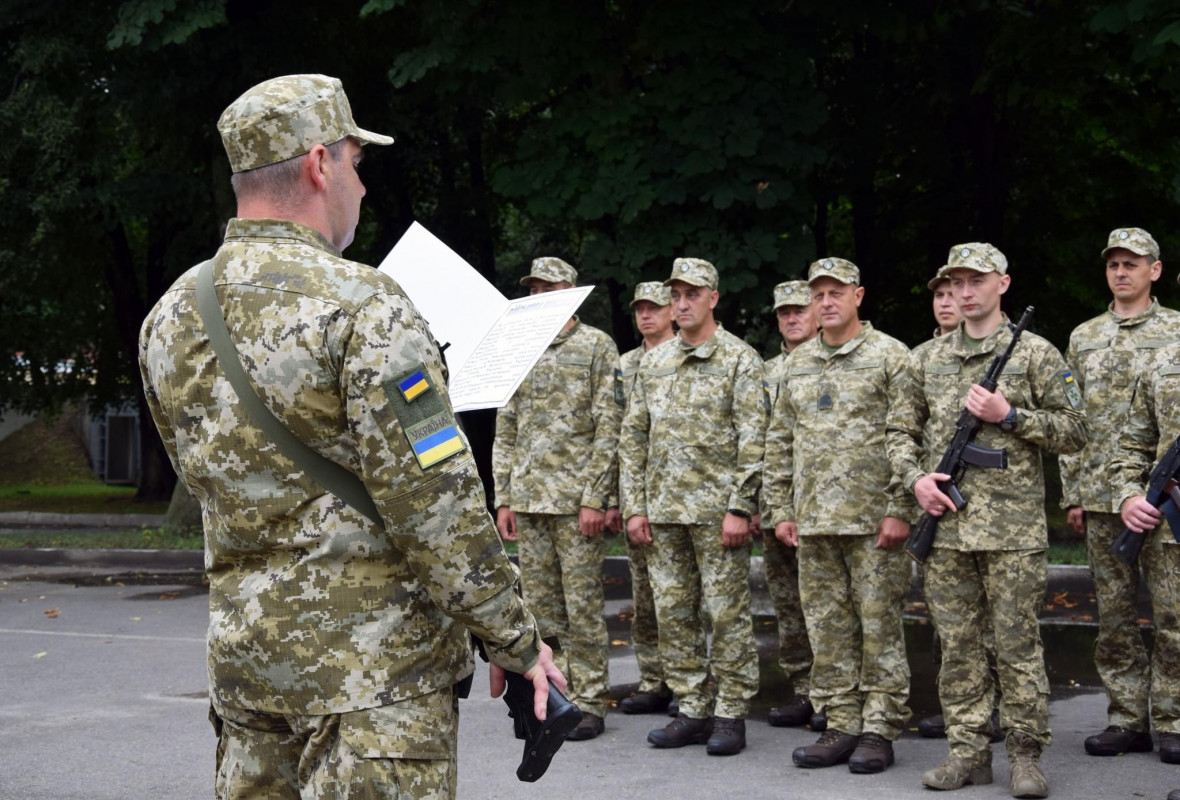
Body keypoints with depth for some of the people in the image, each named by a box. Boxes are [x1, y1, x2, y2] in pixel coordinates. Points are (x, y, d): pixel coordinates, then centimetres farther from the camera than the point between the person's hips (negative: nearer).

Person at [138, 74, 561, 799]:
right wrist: (516, 640, -9)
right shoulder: (362, 305, -16)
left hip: (243, 653, 7)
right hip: (373, 660, -7)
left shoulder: (169, 320, 7)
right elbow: (438, 504, -19)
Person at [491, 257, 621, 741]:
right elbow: (505, 429, 16)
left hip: (576, 499, -5)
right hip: (528, 498, 5)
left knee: (582, 605, -2)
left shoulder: (597, 347, -2)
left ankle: (590, 703, 5)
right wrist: (503, 497, 9)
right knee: (541, 605, 8)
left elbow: (608, 427, -7)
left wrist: (595, 499, -13)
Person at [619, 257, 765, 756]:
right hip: (664, 510, 6)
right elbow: (633, 436, 14)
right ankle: (692, 711, 16)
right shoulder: (653, 362, 13)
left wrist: (739, 507, -14)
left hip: (717, 509, -6)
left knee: (728, 614, -1)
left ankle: (731, 715, 6)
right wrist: (634, 506, 6)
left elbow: (752, 439, -8)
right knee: (673, 615, 8)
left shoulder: (739, 359, -3)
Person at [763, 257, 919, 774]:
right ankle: (841, 726, 15)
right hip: (814, 519, 6)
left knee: (879, 626, -1)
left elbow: (905, 438, -8)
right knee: (828, 628, 8)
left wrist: (899, 510, -14)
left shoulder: (889, 356, -2)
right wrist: (781, 509, 11)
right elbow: (779, 441, 18)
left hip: (872, 519, -6)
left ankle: (879, 731, 5)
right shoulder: (798, 364, 15)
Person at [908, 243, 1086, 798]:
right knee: (957, 644, 7)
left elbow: (1074, 433, -1)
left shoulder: (1034, 353, 1)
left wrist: (1008, 415, -12)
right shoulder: (932, 357, 13)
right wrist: (917, 478, 1)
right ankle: (968, 752, 15)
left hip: (1013, 527, -4)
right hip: (946, 525, 4)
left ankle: (1025, 755, 9)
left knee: (1017, 644, 0)